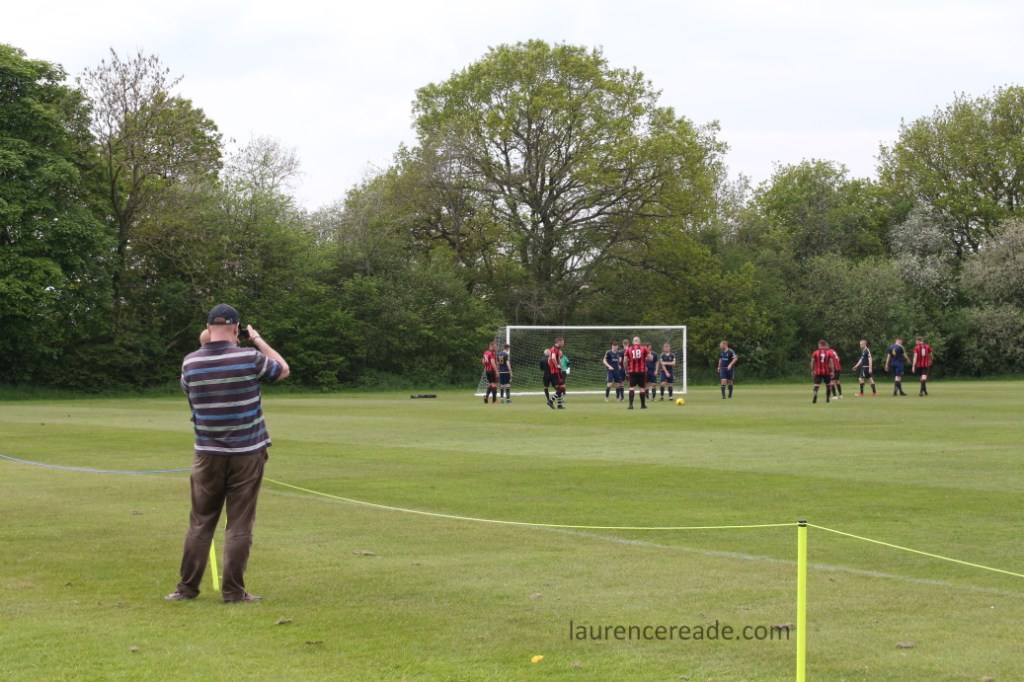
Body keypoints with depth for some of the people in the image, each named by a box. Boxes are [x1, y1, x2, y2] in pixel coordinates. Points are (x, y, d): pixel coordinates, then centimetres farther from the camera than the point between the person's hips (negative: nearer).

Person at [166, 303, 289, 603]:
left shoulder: (191, 362, -3)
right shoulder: (250, 358, -11)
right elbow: (283, 369, 8)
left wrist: (204, 346, 19)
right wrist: (259, 340, 18)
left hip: (208, 454, 2)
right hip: (247, 454, -2)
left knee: (200, 523, 10)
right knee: (239, 525, 2)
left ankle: (187, 587, 14)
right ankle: (233, 590, 3)